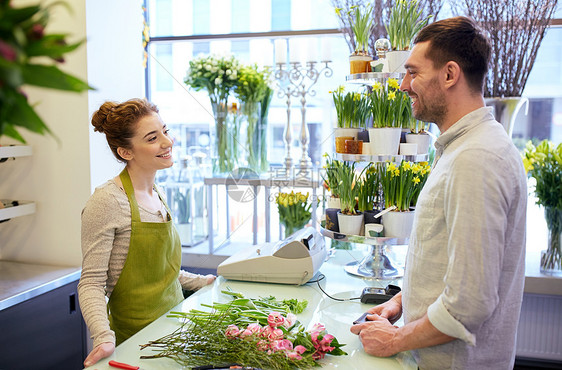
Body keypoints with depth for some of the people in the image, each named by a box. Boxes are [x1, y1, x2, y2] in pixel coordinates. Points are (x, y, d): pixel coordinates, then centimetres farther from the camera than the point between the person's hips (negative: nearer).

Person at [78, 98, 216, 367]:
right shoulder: (106, 202, -18)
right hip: (136, 336, -7)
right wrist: (104, 337, -31)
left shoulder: (155, 195, 6)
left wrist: (203, 282, 18)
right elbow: (91, 282, -18)